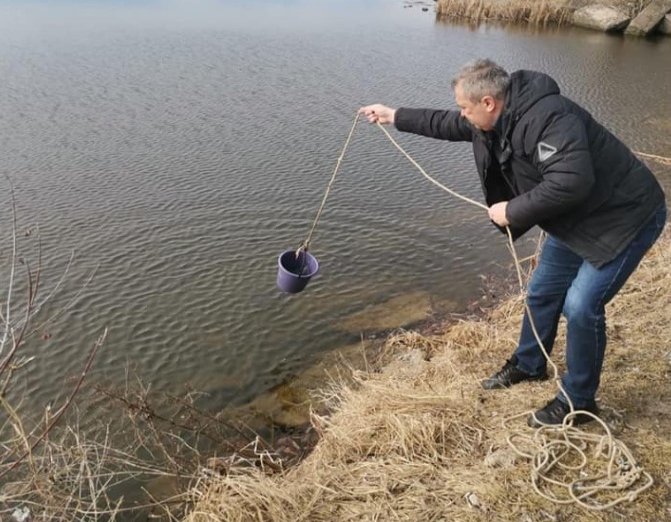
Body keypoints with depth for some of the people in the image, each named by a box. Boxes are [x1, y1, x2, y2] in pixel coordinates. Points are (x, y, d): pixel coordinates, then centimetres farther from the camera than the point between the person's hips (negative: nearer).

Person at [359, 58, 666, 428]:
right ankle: (528, 365, 39)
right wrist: (394, 117, 20)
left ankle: (577, 402, 6)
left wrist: (513, 211, -28)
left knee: (581, 306, -14)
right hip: (574, 220, 10)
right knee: (542, 293, 16)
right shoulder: (494, 118, -2)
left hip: (625, 217, -9)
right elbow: (446, 125, 14)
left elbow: (570, 183, -41)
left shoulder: (548, 117, -32)